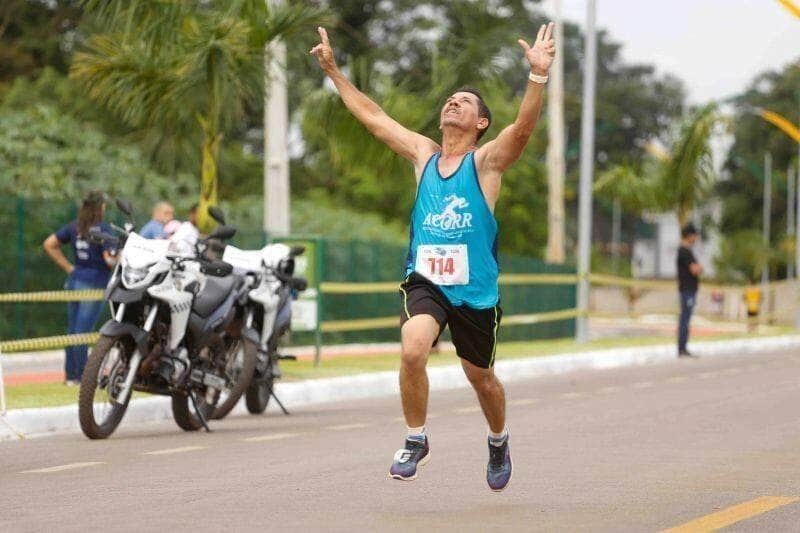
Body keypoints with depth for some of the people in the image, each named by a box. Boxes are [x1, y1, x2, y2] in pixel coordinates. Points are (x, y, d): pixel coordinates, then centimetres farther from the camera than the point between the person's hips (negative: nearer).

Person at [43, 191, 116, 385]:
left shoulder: (74, 226, 7)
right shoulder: (103, 228, -13)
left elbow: (49, 244, 9)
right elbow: (109, 259, -20)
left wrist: (69, 267, 10)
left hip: (75, 280, 6)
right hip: (93, 284, -6)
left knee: (73, 330, 10)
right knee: (82, 331, -6)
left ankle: (70, 375, 13)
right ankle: (82, 376, -2)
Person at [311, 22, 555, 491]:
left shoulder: (487, 160, -2)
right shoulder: (423, 153, 10)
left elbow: (524, 125, -21)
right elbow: (371, 114, 17)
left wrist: (539, 75, -36)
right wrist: (333, 70, 17)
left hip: (475, 289, -2)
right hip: (425, 280, 2)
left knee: (480, 377, 13)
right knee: (413, 350, -26)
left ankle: (499, 441, 43)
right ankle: (416, 441, -8)